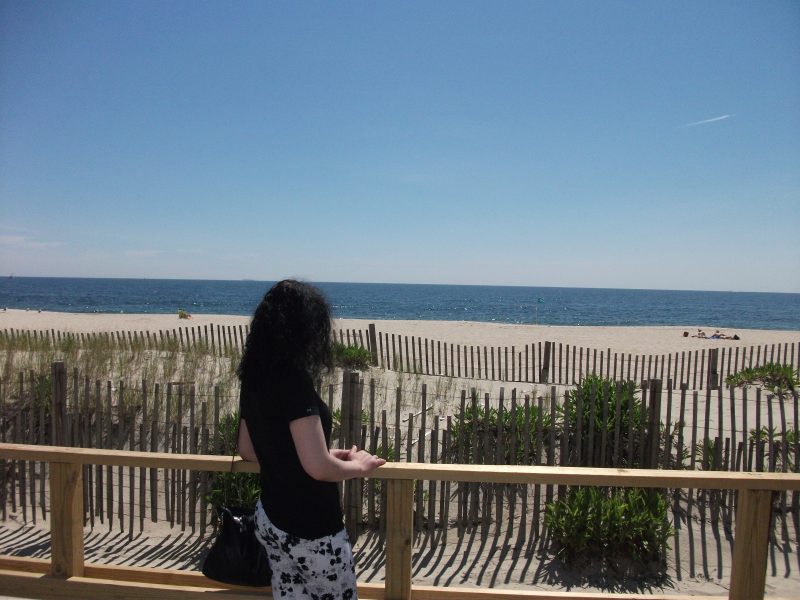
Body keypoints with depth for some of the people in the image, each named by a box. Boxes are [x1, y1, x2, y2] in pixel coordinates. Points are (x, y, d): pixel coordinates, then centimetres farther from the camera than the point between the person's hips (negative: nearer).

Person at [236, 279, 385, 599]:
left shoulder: (255, 379, 0)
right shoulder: (293, 380, -25)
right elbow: (318, 468, -28)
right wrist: (358, 466, -7)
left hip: (270, 520, 8)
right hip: (310, 529, -7)